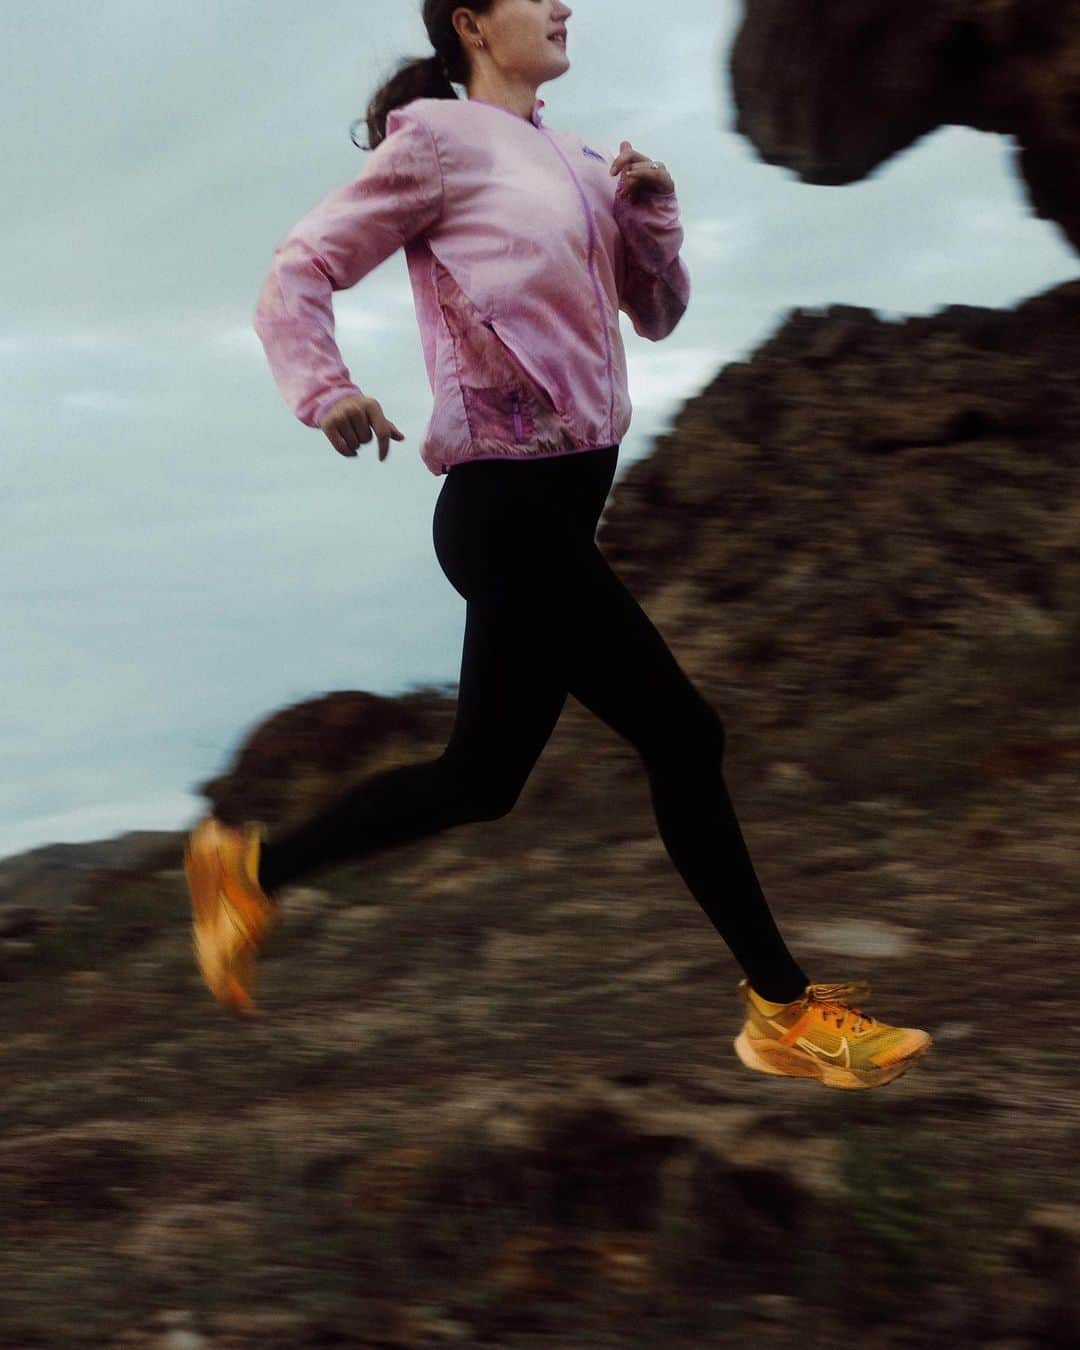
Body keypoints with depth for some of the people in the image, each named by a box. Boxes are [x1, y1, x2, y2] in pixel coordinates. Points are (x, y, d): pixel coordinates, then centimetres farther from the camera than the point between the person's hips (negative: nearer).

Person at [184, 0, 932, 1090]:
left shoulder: (572, 161, 15)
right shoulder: (440, 140, -6)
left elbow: (657, 314, 18)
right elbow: (299, 272, -6)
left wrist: (648, 211, 1)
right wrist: (326, 394, -22)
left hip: (553, 507, 9)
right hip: (509, 509, -9)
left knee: (480, 777, 12)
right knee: (682, 737, -6)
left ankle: (250, 870, 26)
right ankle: (787, 1013, 3)